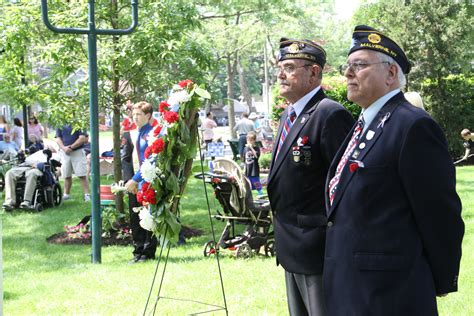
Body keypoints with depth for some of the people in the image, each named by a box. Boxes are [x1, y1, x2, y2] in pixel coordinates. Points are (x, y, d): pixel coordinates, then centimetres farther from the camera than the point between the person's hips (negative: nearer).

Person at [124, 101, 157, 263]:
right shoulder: (139, 134, 11)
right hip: (137, 183, 8)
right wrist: (133, 180, 11)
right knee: (135, 219, 12)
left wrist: (135, 180, -19)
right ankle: (138, 251, 22)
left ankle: (148, 253, 13)